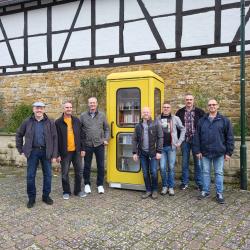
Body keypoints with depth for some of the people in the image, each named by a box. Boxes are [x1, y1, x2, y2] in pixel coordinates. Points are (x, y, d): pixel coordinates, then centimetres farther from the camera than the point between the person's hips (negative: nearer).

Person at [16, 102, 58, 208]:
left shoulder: (50, 122, -1)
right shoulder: (27, 122, 1)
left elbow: (54, 138, -2)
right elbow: (19, 134, 12)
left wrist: (54, 155, -6)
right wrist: (21, 149, 6)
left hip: (46, 151, 0)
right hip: (32, 151, 0)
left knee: (47, 175, 7)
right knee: (30, 176, 5)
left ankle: (46, 196, 24)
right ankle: (31, 198, 21)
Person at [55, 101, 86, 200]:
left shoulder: (76, 120, 6)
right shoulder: (58, 122, -5)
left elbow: (80, 135, 9)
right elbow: (56, 139, -5)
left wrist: (82, 149, 5)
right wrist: (58, 154, -8)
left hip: (76, 151, 3)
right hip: (65, 152, -3)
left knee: (79, 171, 10)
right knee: (65, 173, 8)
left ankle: (78, 190, 27)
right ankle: (66, 192, 25)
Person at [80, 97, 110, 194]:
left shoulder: (102, 115, 5)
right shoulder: (83, 116, 1)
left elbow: (106, 128, 10)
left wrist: (106, 139, 1)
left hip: (99, 144, 1)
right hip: (87, 145, -1)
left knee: (101, 165, 7)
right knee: (87, 166, 10)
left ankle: (100, 185, 23)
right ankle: (87, 184, 27)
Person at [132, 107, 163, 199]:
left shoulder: (156, 124, -2)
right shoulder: (138, 126, 7)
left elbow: (160, 138, -5)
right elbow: (135, 140, 8)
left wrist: (159, 151, -10)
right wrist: (134, 152, 2)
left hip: (152, 153, -3)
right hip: (142, 153, 3)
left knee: (154, 172, 0)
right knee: (145, 173, 9)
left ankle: (154, 190, 20)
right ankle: (148, 190, 23)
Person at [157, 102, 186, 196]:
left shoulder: (175, 118, 2)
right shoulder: (158, 119, 5)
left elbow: (183, 129, 9)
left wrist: (179, 141, 3)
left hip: (171, 146, 0)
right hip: (161, 147, 1)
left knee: (171, 167, 5)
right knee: (162, 167, 1)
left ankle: (171, 187, 19)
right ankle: (164, 186, 20)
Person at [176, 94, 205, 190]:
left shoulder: (199, 112, 0)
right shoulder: (180, 112, 5)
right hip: (185, 140, 2)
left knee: (197, 162, 6)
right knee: (184, 162, 10)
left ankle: (199, 183, 18)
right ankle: (185, 182, 22)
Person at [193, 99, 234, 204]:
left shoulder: (224, 120, 1)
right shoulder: (202, 121, 5)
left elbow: (229, 137, 0)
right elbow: (197, 137, 5)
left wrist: (228, 152, -4)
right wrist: (197, 151, 0)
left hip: (219, 152, -2)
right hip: (205, 152, 2)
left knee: (219, 173, 7)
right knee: (205, 172, 10)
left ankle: (219, 193, 18)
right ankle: (205, 191, 23)